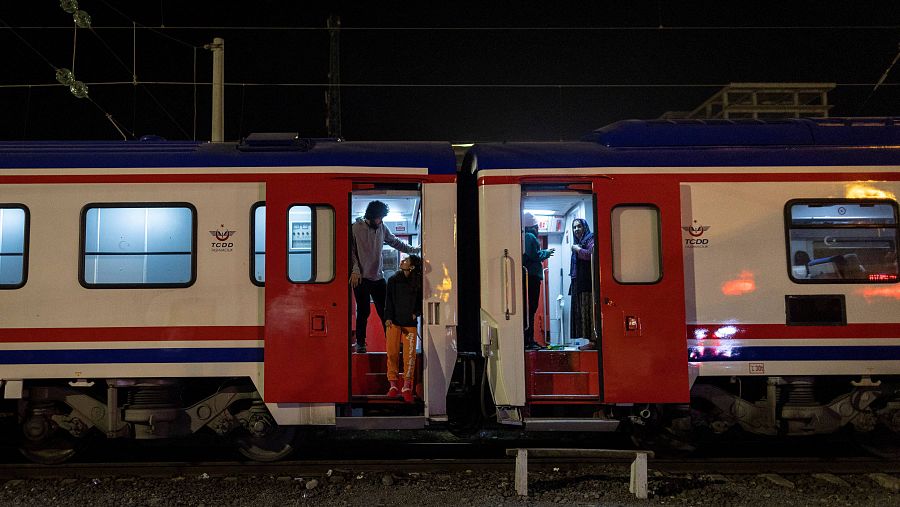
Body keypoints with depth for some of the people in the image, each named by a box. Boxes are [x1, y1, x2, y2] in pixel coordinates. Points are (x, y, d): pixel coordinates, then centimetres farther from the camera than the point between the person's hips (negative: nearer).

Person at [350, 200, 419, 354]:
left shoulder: (381, 228, 8)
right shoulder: (356, 228, -6)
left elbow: (395, 242, 21)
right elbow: (351, 250, -5)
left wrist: (413, 250, 18)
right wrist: (355, 270, -13)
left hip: (378, 277, 4)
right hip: (361, 277, -4)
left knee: (385, 311, 2)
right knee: (363, 312, 0)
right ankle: (360, 343, 12)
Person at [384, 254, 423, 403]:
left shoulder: (418, 282, 1)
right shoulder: (393, 280, 4)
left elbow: (421, 300, 11)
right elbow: (389, 300, 0)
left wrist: (417, 313, -4)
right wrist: (388, 317, -10)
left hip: (410, 323, -1)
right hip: (394, 321, 1)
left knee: (410, 354, -5)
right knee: (392, 352, 0)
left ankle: (407, 387, 3)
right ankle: (393, 385, 10)